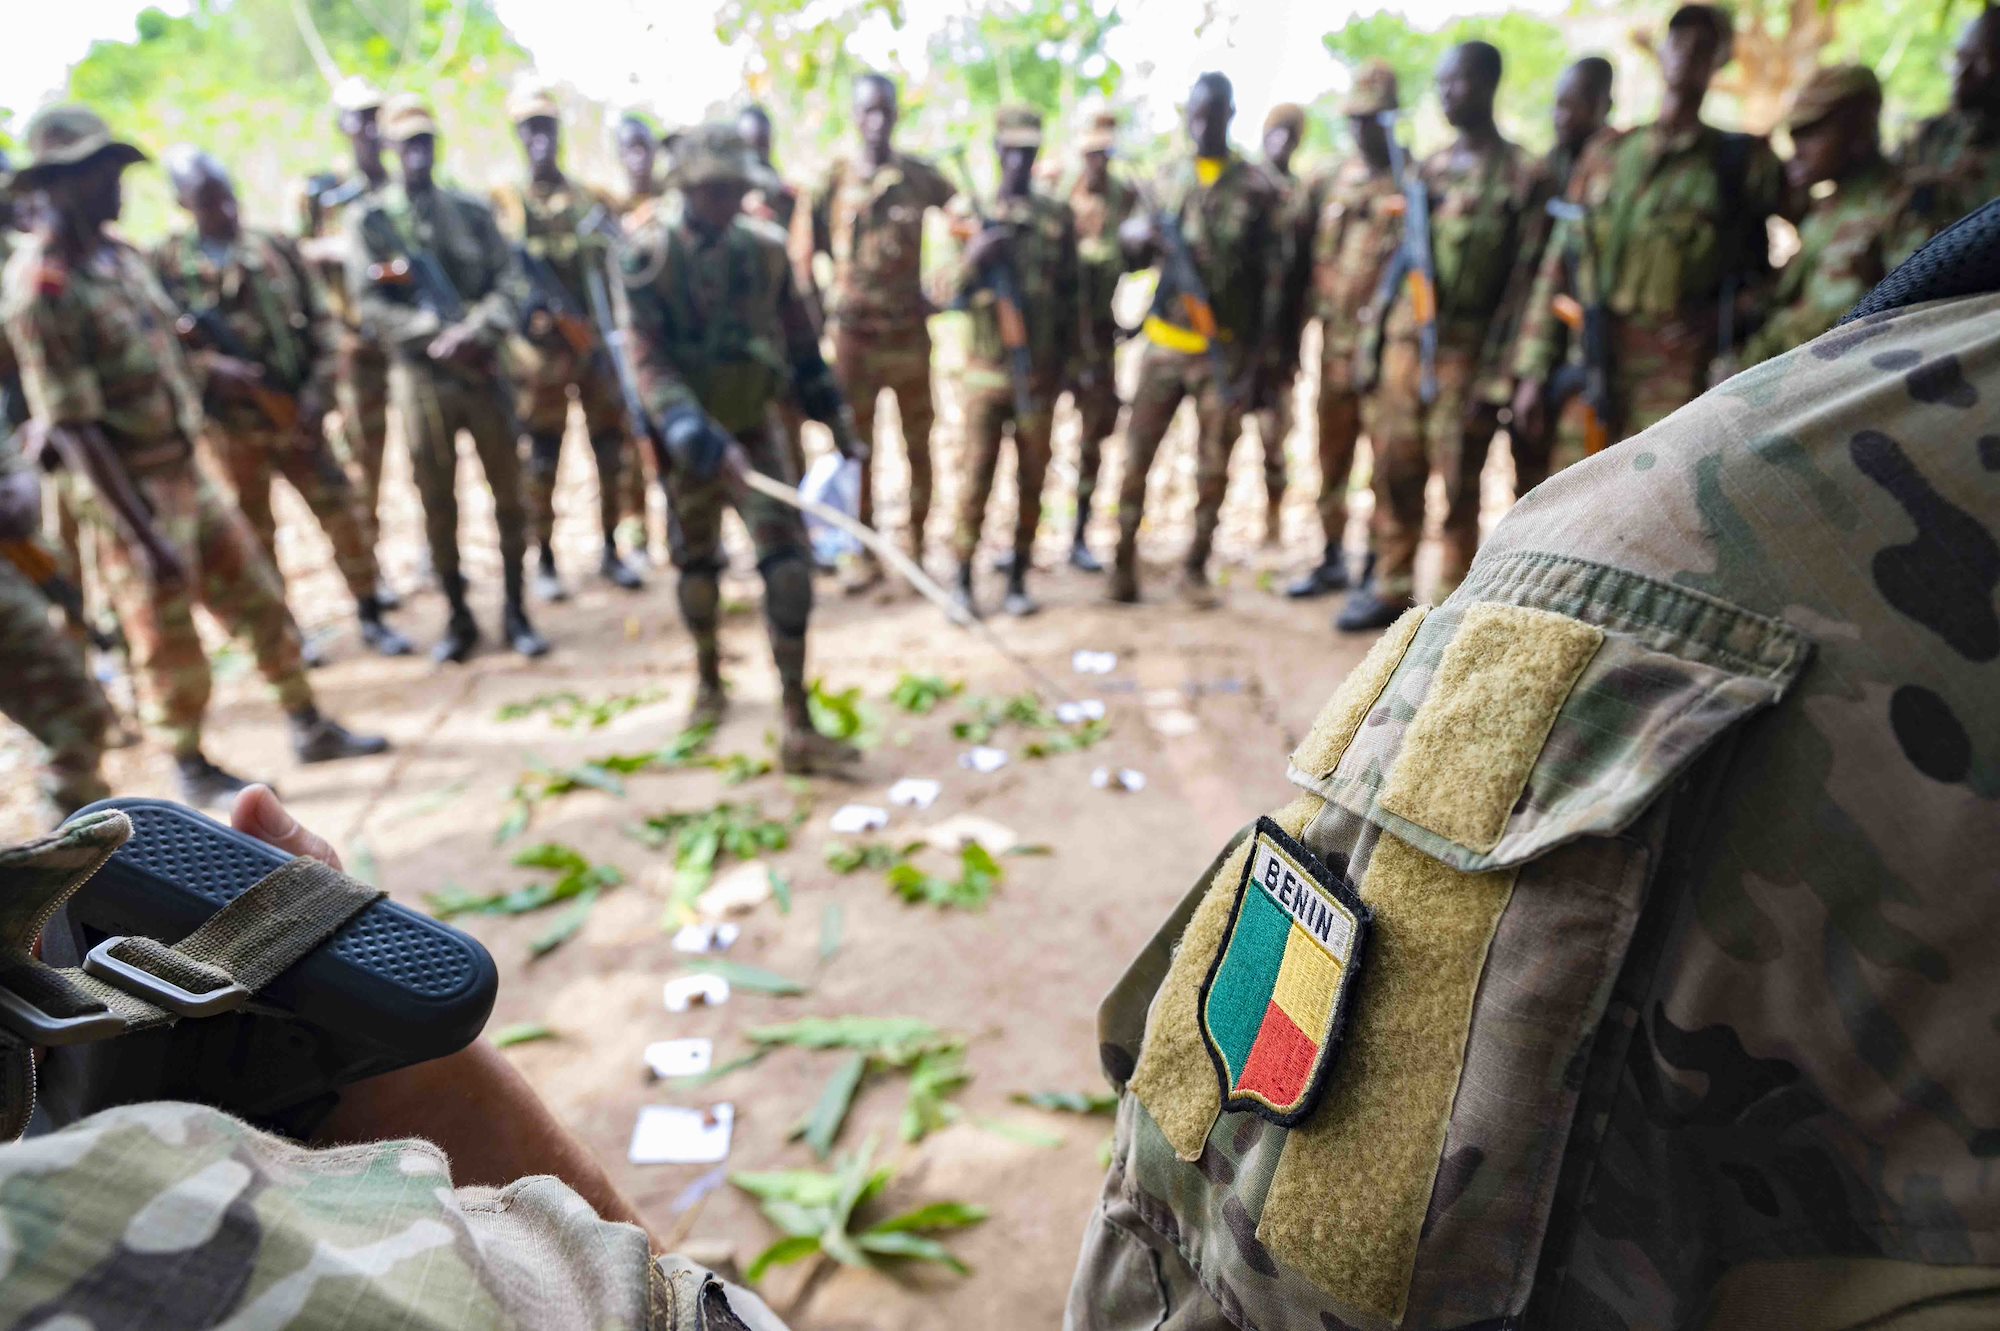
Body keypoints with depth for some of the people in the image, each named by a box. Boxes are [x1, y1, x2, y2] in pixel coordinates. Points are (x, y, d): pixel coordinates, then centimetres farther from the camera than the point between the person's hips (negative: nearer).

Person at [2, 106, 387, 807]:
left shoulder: (118, 254, 7)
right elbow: (73, 426, -22)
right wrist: (143, 533, -23)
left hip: (186, 472, 8)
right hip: (130, 490, -8)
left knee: (260, 596, 13)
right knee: (166, 638, 5)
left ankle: (310, 728, 26)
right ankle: (193, 770, 23)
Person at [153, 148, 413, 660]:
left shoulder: (277, 249, 7)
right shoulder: (167, 262, 0)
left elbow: (318, 324, 5)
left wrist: (318, 393, -5)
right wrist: (212, 368, -22)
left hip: (297, 414, 2)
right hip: (232, 425, -2)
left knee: (343, 512, 1)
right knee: (256, 532, 8)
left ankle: (371, 617, 13)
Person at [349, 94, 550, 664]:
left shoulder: (472, 212, 9)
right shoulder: (368, 221, 4)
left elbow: (507, 285, 1)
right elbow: (371, 306, -5)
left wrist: (475, 332, -17)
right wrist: (438, 335, -18)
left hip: (484, 372, 1)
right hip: (420, 378, -1)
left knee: (509, 495, 3)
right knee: (437, 503, 5)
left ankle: (515, 612, 16)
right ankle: (458, 618, 18)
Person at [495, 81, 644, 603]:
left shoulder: (592, 199, 14)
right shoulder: (509, 202, 5)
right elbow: (522, 262, -9)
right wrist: (563, 315, -24)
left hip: (599, 338, 3)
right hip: (542, 342, -3)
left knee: (612, 444, 5)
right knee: (541, 452, 1)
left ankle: (610, 550, 17)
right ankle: (544, 561, 9)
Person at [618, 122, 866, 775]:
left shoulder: (765, 250, -2)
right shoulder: (648, 257, -12)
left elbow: (800, 342, 8)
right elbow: (650, 362, -20)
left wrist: (836, 419, 9)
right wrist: (702, 437, -33)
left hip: (754, 432, 1)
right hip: (689, 443, -1)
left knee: (789, 561, -13)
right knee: (697, 565, 14)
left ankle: (798, 728, -12)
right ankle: (708, 679, 41)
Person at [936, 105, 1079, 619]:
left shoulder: (1058, 217, 7)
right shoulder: (971, 212, 4)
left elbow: (1069, 293, 12)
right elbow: (948, 291, -1)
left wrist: (1067, 356, 8)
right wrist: (975, 256, -19)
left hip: (1040, 372, 2)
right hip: (986, 369, -1)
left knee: (1032, 481, 5)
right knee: (977, 478, -3)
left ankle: (1019, 580, 15)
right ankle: (963, 579, 8)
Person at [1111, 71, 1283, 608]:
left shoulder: (1256, 189, 0)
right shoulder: (1169, 181, 10)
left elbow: (1271, 279, -2)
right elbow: (1138, 255, 17)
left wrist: (1262, 359, -8)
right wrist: (1136, 235, -8)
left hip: (1226, 350, -2)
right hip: (1164, 342, 2)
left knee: (1214, 466, 4)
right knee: (1137, 453, 0)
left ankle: (1196, 567, 16)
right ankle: (1124, 559, 11)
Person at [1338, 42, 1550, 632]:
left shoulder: (1523, 176, -2)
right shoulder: (1428, 168, 15)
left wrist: (1496, 375, -14)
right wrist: (1375, 341, 10)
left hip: (1465, 354, -5)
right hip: (1404, 342, 5)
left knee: (1458, 484, -1)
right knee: (1395, 474, 7)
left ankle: (1452, 601, 9)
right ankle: (1392, 588, 19)